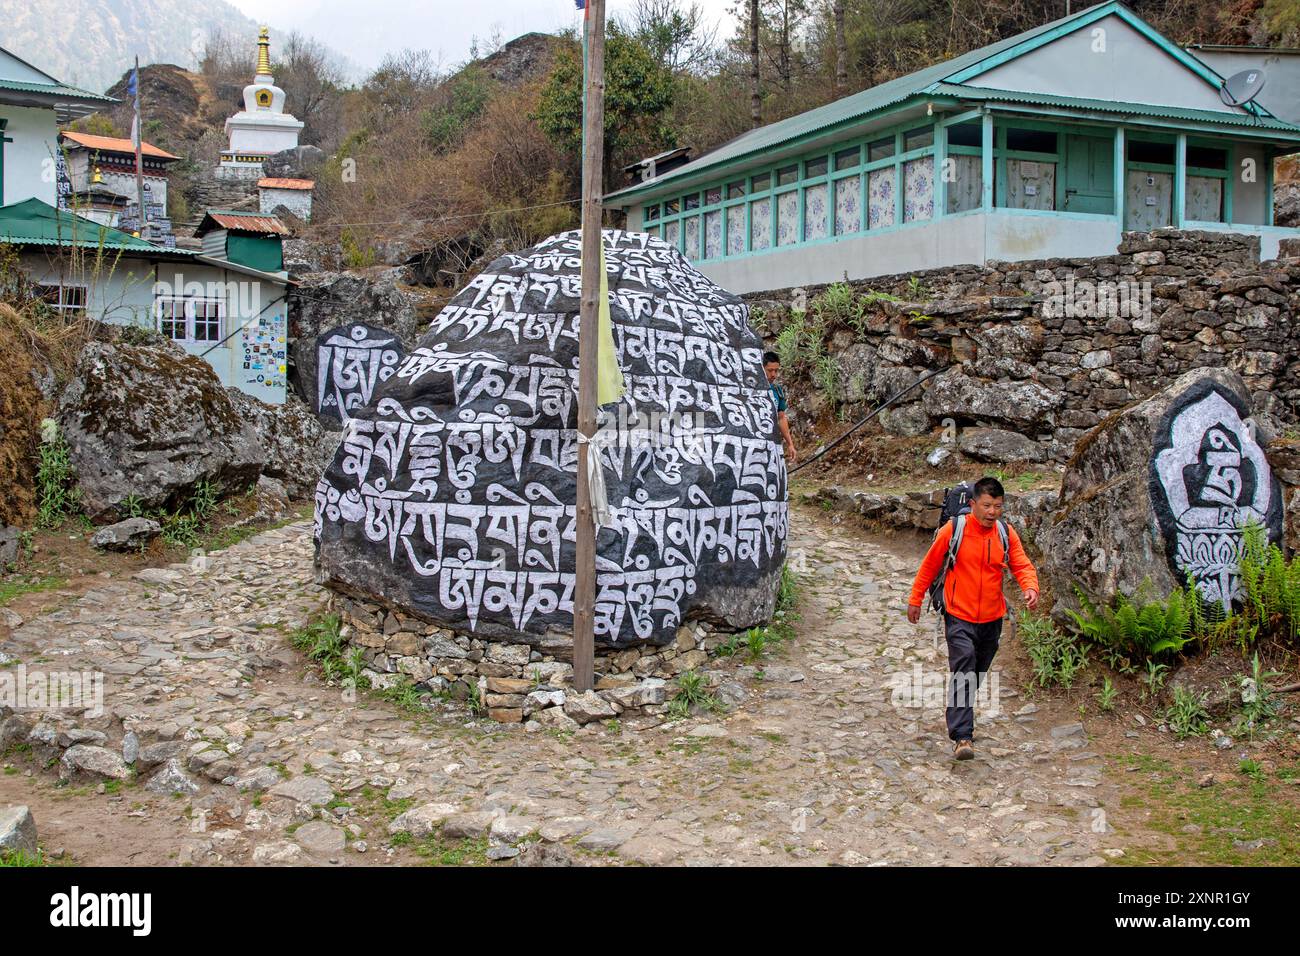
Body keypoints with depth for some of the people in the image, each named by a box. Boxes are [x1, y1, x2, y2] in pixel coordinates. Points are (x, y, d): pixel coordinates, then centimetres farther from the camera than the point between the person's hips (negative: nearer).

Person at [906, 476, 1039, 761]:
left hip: (992, 619, 4)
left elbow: (1022, 565, -4)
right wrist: (915, 600, 5)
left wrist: (1030, 587, -26)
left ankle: (961, 718, 39)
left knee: (977, 674, 17)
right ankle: (962, 736, -19)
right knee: (963, 672, -18)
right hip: (959, 617, -4)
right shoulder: (953, 530, -11)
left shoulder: (1006, 533, 0)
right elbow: (929, 565, 0)